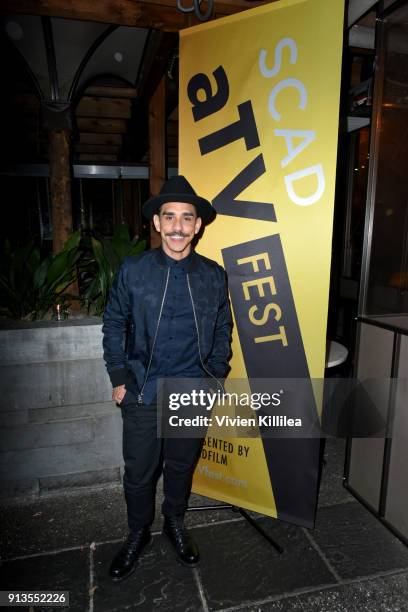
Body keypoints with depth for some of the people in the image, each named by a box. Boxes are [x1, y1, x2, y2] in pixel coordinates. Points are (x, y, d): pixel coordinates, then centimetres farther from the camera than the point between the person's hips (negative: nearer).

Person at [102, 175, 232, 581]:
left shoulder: (214, 276, -4)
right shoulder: (132, 270, -8)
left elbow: (222, 331, 6)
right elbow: (113, 325, 1)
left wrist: (216, 376, 4)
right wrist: (118, 379, -1)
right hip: (142, 393, -1)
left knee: (182, 466, 20)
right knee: (139, 471, 14)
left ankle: (175, 524, 47)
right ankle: (138, 533, 42)